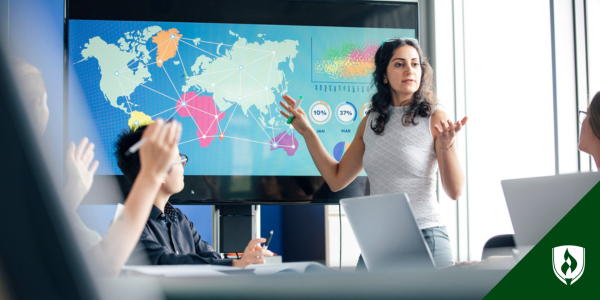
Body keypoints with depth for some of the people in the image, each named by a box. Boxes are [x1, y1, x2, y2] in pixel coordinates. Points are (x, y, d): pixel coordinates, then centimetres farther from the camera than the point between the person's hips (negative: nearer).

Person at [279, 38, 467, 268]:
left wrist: (447, 145, -26)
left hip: (425, 239, -4)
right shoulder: (370, 122, 10)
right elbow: (337, 179, 14)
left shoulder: (435, 119, -4)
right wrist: (307, 132, 12)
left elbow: (455, 191, -10)